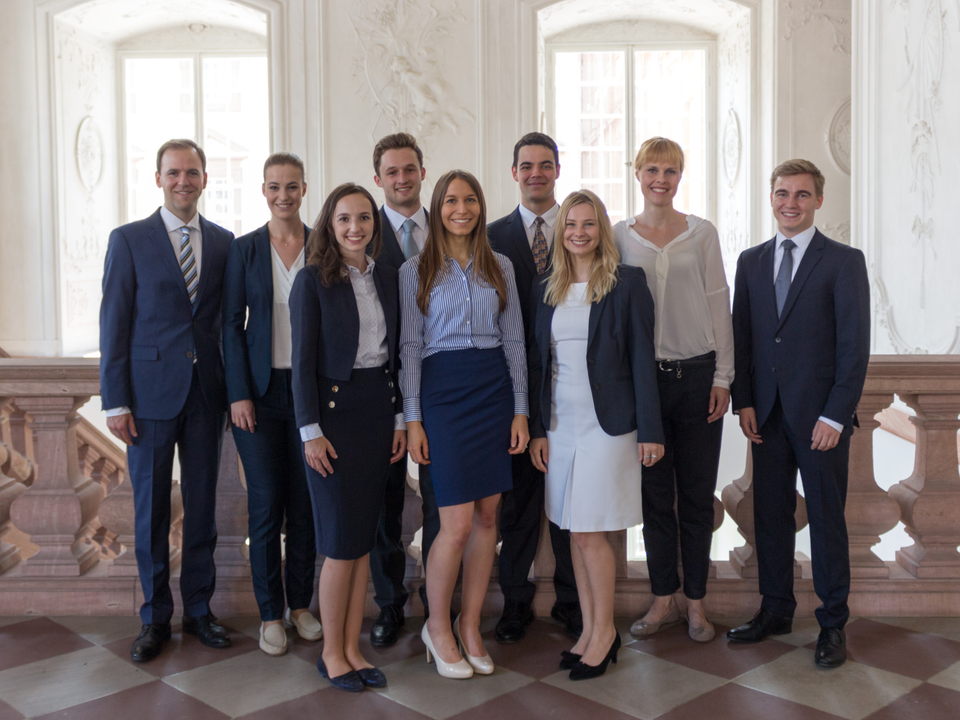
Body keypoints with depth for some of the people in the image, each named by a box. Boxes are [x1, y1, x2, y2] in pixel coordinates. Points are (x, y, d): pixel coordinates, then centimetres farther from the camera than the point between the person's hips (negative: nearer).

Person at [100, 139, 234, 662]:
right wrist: (115, 401, -7)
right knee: (150, 509, 6)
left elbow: (229, 319, 10)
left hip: (207, 394, 2)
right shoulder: (129, 240, 0)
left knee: (202, 505, 9)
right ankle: (155, 618, 20)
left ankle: (199, 609, 24)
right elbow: (113, 324, -3)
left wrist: (233, 388, 4)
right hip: (150, 393, -2)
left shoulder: (224, 242, 7)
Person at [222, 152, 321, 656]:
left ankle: (301, 605, 22)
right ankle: (270, 615, 14)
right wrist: (238, 395, -7)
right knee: (265, 505, 2)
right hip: (260, 390, -1)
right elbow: (232, 325, 1)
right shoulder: (244, 249, 2)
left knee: (306, 502, 7)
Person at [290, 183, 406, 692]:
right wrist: (311, 431, -13)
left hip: (379, 409, 5)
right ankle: (331, 654, 15)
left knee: (365, 538, 9)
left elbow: (394, 352, 11)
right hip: (334, 410, -5)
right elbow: (303, 360, -9)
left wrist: (400, 418, 7)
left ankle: (352, 648, 21)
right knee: (341, 542, -1)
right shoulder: (313, 279, -7)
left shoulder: (386, 277, 9)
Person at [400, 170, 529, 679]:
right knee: (458, 522, -7)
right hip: (443, 389, -3)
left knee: (487, 516, 5)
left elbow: (514, 340, 11)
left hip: (495, 388, 3)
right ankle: (437, 626, 14)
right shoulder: (416, 271, 4)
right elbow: (410, 346, 1)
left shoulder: (500, 268, 11)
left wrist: (520, 409, 4)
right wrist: (412, 418, -5)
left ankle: (469, 626, 20)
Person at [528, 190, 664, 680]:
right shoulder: (546, 289, 10)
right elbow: (537, 362, 11)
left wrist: (650, 430, -8)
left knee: (591, 532, -4)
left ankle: (605, 631, 13)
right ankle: (589, 629, 21)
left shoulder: (626, 282, -4)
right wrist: (537, 429, 6)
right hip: (560, 423, 5)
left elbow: (642, 357, -5)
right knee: (575, 532, 10)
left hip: (606, 422, -5)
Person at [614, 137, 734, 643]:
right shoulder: (620, 236, 5)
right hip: (643, 375, 1)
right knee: (655, 494, 8)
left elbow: (719, 304, 3)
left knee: (697, 495, 6)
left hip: (696, 373, 0)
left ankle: (695, 603, 19)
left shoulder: (702, 233, 3)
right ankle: (663, 600, 21)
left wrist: (723, 377, -3)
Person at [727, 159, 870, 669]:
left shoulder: (844, 262, -3)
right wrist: (743, 401, 2)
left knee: (826, 518, 5)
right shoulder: (751, 262, 11)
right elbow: (741, 336, 11)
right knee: (770, 515, 10)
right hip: (767, 413, 4)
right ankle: (776, 611, 25)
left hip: (820, 414, -4)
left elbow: (854, 346, -7)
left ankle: (833, 623, 18)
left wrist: (835, 415, -13)